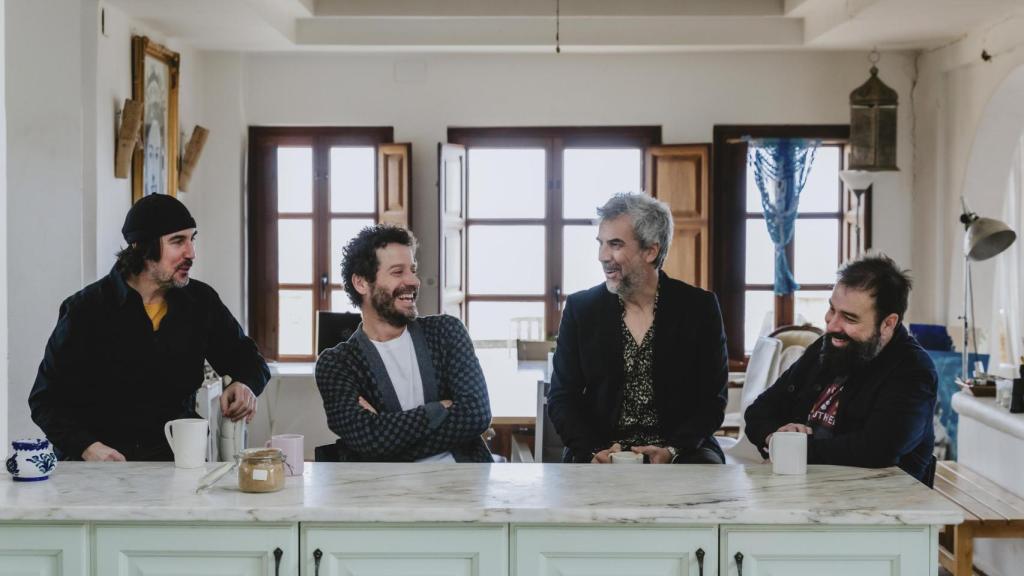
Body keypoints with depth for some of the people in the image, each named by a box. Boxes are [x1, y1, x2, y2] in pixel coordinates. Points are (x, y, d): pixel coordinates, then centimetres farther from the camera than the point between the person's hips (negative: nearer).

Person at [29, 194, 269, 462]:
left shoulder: (201, 302, 8)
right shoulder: (87, 310, -3)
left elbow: (248, 359, 21)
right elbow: (46, 399, -2)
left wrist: (245, 385, -4)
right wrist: (87, 447, -20)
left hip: (178, 457, 2)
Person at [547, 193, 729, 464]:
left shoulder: (700, 307, 1)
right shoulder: (580, 308, 5)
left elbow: (712, 400, 1)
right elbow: (561, 398, 5)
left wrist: (671, 451, -17)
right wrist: (594, 451, -14)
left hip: (681, 450, 1)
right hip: (601, 453, -1)